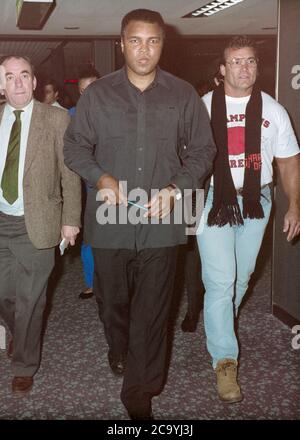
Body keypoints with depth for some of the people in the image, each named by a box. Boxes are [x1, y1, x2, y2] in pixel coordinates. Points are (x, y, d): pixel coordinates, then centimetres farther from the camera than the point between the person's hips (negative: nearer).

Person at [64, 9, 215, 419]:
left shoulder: (184, 95, 2)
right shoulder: (98, 94, 3)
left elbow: (202, 150, 6)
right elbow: (74, 146, 7)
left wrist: (175, 189, -10)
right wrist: (100, 177, -13)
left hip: (160, 224, -1)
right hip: (110, 221, 1)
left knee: (152, 311, 3)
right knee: (112, 299, 17)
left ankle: (139, 393, 16)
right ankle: (119, 352, 48)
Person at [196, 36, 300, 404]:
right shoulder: (202, 108, -3)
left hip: (255, 201, 3)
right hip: (213, 200, -3)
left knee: (241, 278, 15)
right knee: (220, 281, -7)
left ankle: (219, 330, 40)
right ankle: (224, 360, 4)